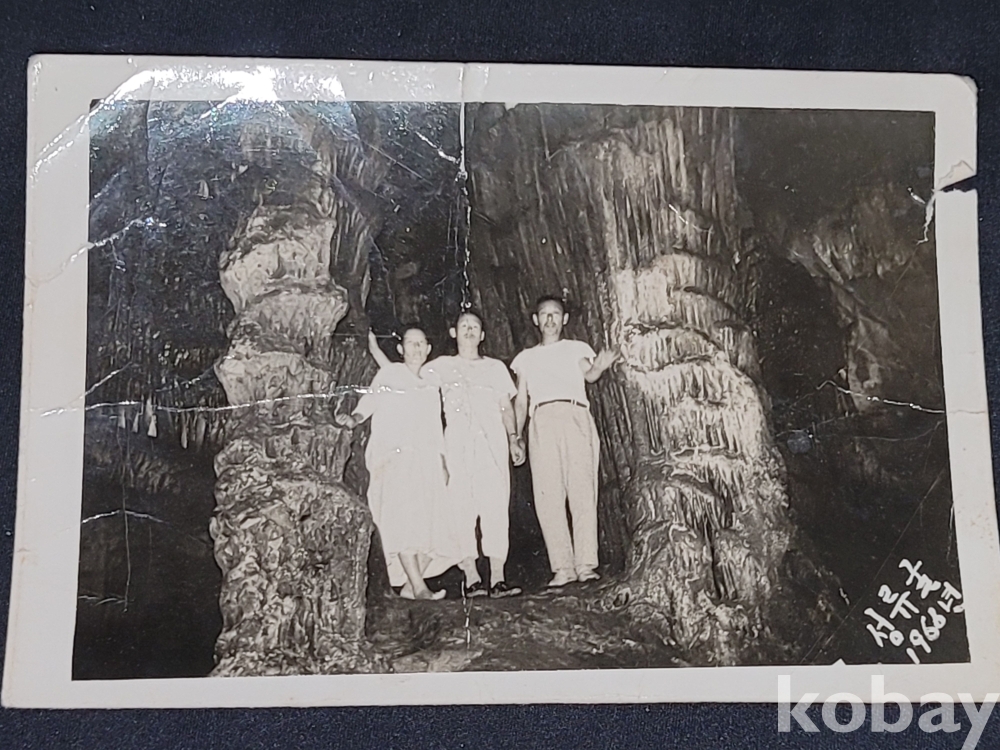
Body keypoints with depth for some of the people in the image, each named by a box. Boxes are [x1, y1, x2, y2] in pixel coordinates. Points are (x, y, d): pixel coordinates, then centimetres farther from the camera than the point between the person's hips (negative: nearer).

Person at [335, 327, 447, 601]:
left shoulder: (431, 385, 22)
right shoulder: (390, 373, 9)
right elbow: (372, 399, -4)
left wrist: (443, 463, 17)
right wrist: (354, 418, -23)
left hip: (427, 461, 5)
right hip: (395, 457, -5)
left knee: (427, 521, -4)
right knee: (403, 517, -19)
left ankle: (409, 586, 1)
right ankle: (419, 587, -25)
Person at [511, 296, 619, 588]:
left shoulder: (577, 349, 21)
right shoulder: (526, 358, 27)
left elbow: (588, 375, 0)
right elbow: (521, 401, 22)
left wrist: (600, 367, -23)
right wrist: (516, 436, 9)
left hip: (575, 418, -1)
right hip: (542, 423, 2)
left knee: (582, 489, -11)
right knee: (548, 495, -8)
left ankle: (586, 563, -12)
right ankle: (562, 567, -8)